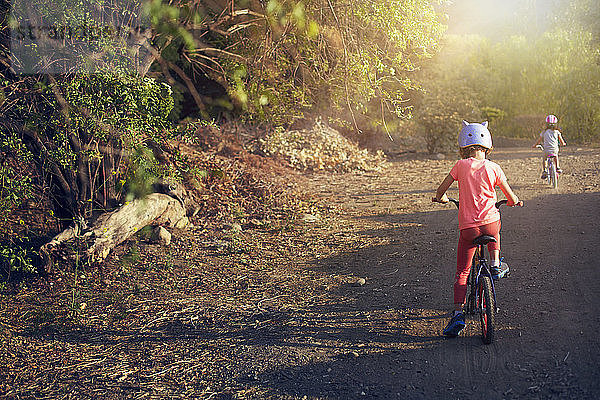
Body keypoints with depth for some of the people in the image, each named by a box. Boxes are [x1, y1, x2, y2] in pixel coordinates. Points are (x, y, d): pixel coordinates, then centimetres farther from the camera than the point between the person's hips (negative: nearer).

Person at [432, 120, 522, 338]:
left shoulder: (460, 165, -2)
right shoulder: (493, 168, 0)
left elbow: (441, 189, 2)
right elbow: (511, 197, 8)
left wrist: (440, 198, 25)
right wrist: (514, 201, 32)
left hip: (468, 227, -1)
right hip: (490, 222, 1)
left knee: (461, 272, 6)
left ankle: (458, 313, -2)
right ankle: (495, 264, 29)